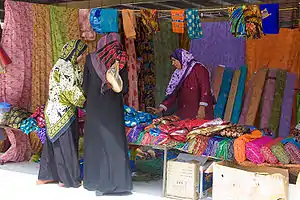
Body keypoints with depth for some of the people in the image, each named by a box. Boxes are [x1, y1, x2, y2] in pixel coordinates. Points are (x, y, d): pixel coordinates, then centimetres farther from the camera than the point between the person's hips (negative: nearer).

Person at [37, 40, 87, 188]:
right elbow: (71, 91, -19)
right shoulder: (65, 67, -17)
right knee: (65, 144, -1)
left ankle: (46, 176, 25)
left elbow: (78, 83, 14)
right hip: (62, 113, -10)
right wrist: (84, 101, -5)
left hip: (55, 112, 10)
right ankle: (69, 179, 10)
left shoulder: (68, 66, 13)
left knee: (53, 144, 15)